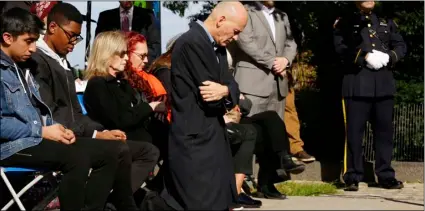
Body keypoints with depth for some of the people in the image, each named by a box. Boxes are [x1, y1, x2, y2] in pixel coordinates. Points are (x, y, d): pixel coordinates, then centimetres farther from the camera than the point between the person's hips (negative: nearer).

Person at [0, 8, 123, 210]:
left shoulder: (22, 70, 20)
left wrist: (57, 129, 1)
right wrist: (42, 131, -16)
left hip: (36, 138, 10)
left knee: (110, 151, -2)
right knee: (77, 158, -33)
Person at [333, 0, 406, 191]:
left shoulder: (387, 22, 19)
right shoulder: (345, 23, 7)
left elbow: (401, 46, 11)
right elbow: (341, 48, -7)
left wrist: (388, 57, -9)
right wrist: (364, 56, -18)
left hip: (384, 84, 4)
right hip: (357, 85, -4)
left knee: (384, 129, 6)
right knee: (354, 131, -3)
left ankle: (385, 175, 13)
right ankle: (353, 177, 2)